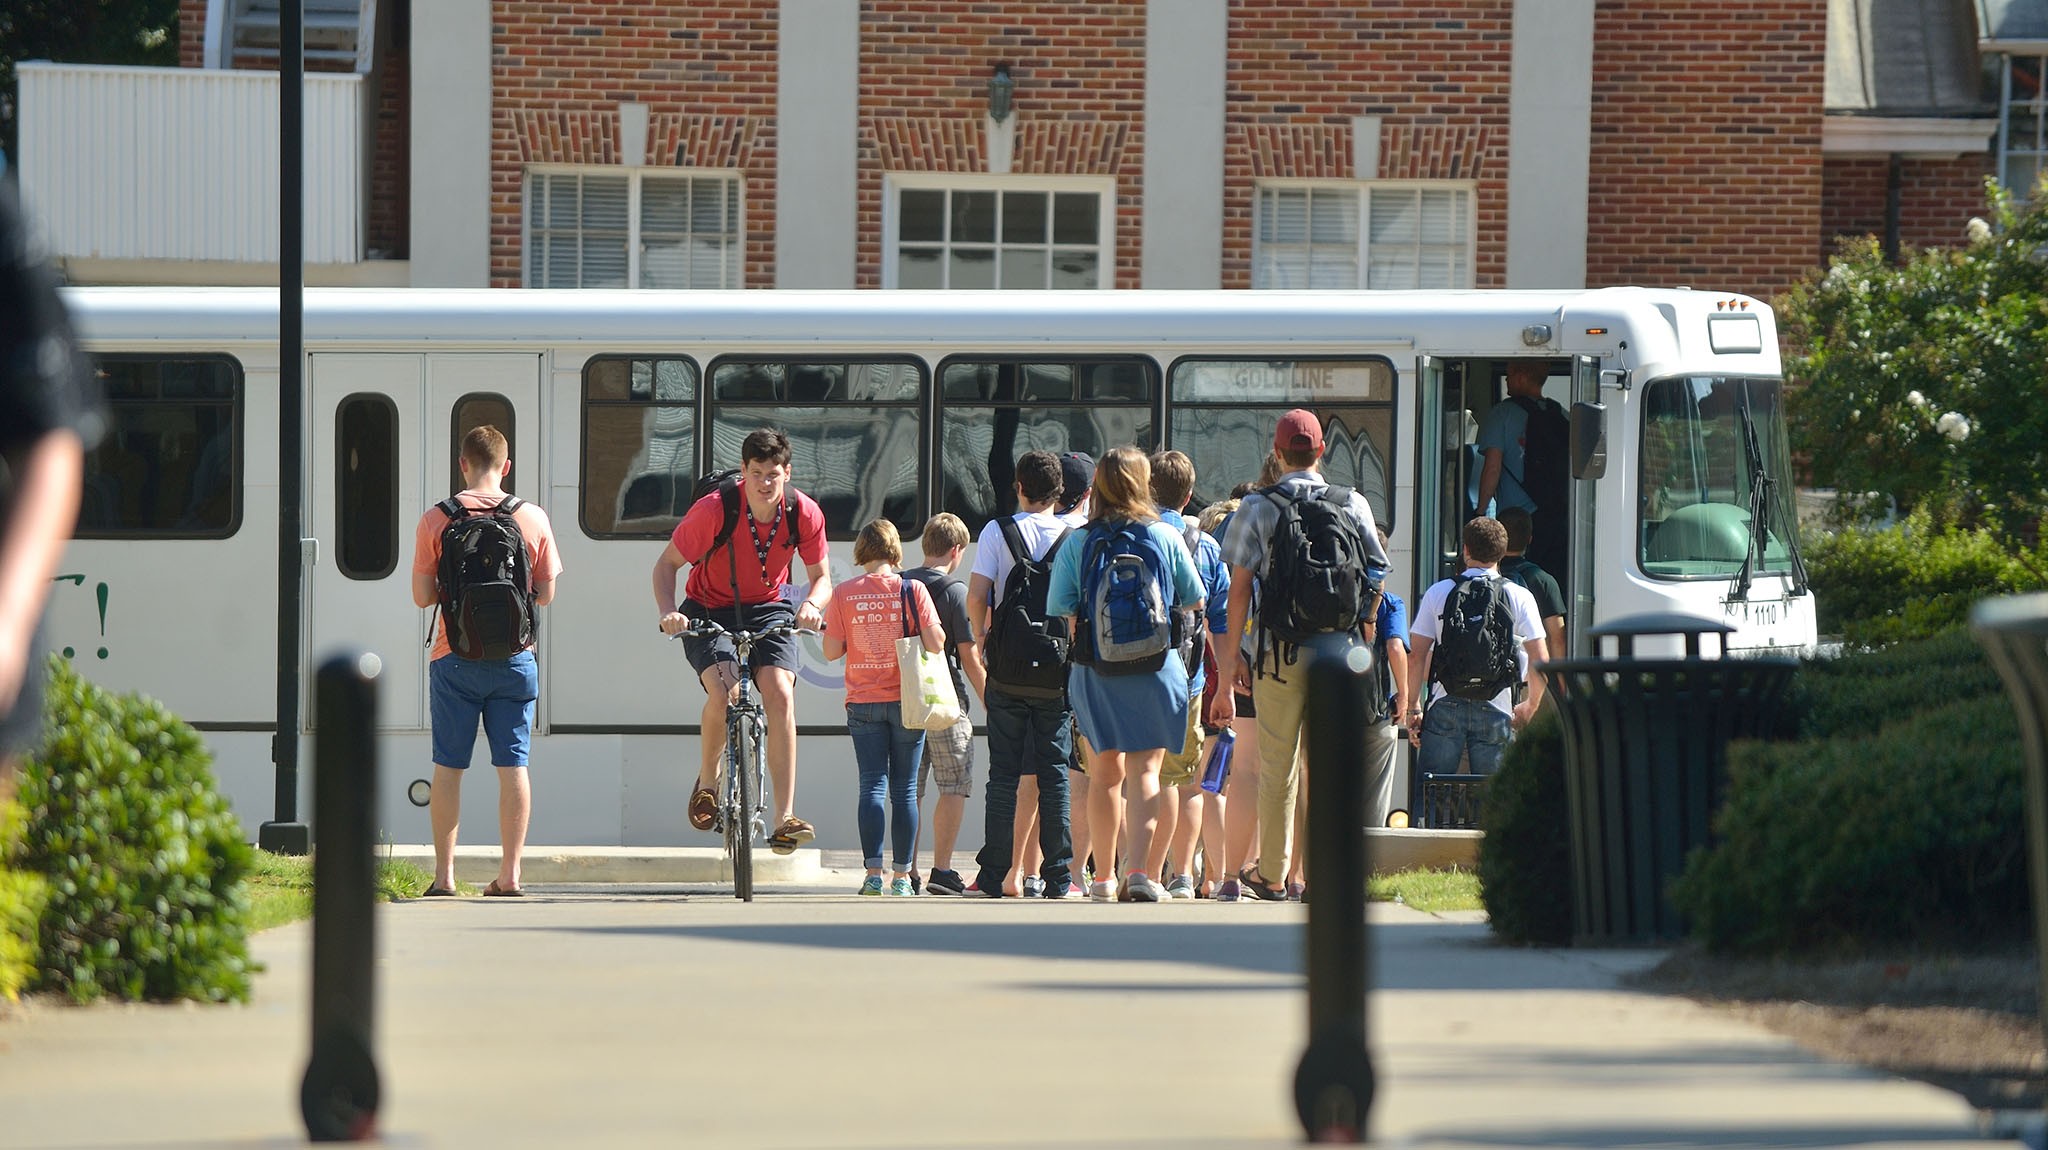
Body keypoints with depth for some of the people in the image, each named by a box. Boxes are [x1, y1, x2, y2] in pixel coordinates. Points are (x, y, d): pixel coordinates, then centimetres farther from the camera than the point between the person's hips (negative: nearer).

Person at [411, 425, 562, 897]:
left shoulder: (436, 520, -5)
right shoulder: (533, 519, 0)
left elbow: (422, 596, -2)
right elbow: (546, 594, 5)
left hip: (455, 659, -1)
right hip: (515, 659, 1)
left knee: (449, 766, 5)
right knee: (512, 765, 5)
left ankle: (444, 873, 4)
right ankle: (510, 873, 3)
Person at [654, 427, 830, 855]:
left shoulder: (804, 513, -14)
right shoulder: (713, 510, -22)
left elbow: (821, 576, -1)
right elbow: (667, 564, -11)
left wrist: (812, 604, -25)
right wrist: (668, 611, -29)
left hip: (767, 611, 2)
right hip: (709, 610, -2)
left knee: (780, 695, -21)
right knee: (723, 691, -28)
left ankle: (784, 820, -21)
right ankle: (707, 780, 3)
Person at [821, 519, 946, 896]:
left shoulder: (844, 593, -3)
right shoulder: (912, 590, -6)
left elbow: (831, 651, -2)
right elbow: (935, 643, -10)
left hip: (863, 702, 1)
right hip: (906, 699, 0)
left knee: (872, 785, 1)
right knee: (904, 789, 6)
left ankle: (873, 874, -9)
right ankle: (901, 876, 6)